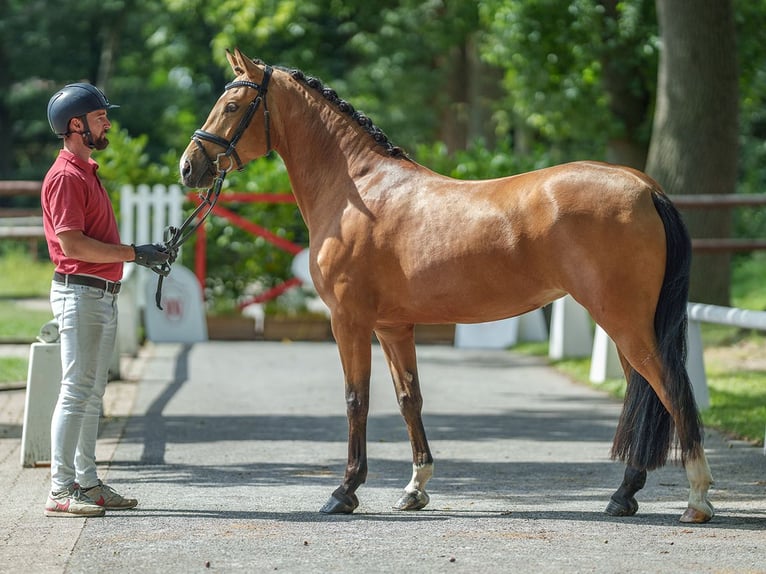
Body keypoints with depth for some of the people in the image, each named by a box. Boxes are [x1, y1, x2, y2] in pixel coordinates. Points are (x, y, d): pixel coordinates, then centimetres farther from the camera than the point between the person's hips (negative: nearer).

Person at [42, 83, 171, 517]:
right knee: (77, 391, -10)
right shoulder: (65, 176, -13)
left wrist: (144, 254, 14)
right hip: (80, 294, -10)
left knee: (92, 393, 12)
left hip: (103, 296, 10)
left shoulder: (87, 172, 19)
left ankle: (87, 483, 17)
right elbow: (72, 243, -22)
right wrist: (134, 253, -21)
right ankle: (61, 490, -9)